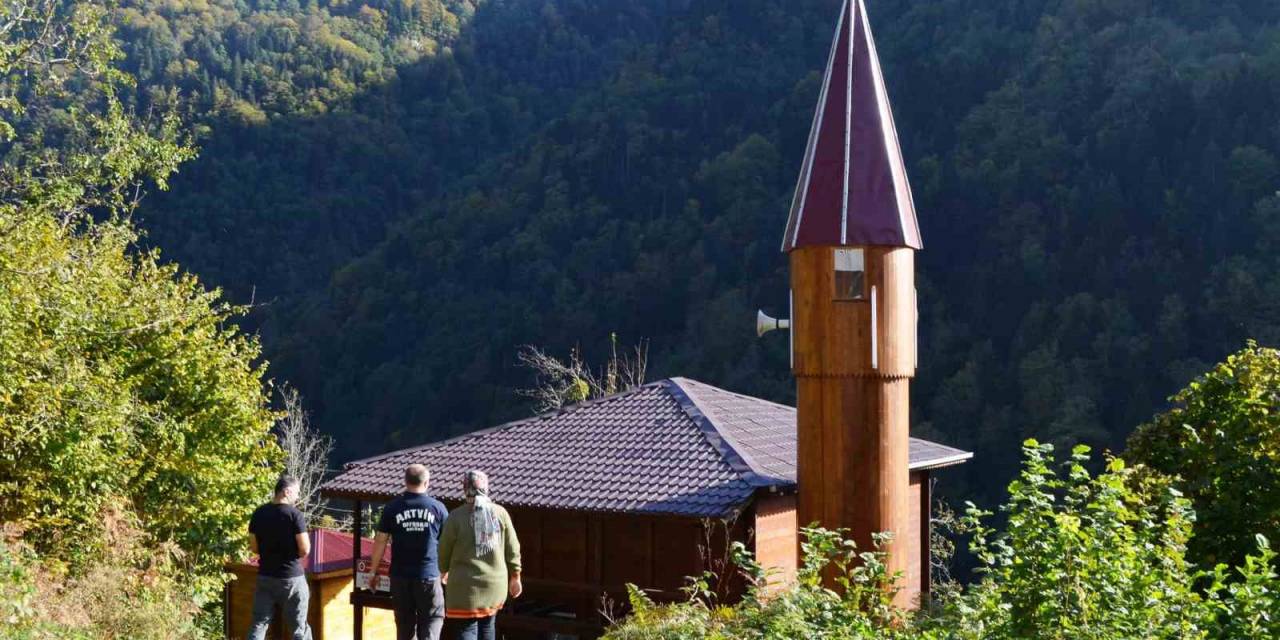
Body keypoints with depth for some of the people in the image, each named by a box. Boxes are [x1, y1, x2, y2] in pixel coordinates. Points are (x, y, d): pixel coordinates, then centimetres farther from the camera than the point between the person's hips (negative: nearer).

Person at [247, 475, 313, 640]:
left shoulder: (258, 514, 3)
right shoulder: (294, 514, -13)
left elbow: (254, 547, 7)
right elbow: (304, 549, -14)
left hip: (265, 576, 4)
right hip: (291, 577, -4)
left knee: (258, 624, 8)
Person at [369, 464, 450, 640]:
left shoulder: (392, 508, -1)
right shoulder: (438, 508, -1)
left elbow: (380, 541, 0)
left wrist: (374, 571, 10)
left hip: (400, 575, 1)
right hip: (429, 576, -1)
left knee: (405, 623, 11)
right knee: (433, 619, 6)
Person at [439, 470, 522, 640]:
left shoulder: (456, 516, -10)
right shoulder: (500, 513, -1)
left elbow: (445, 549, 0)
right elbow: (512, 548, 4)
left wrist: (444, 571, 20)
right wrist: (515, 577, 16)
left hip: (465, 586, -4)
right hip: (495, 583, 4)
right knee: (486, 626, 21)